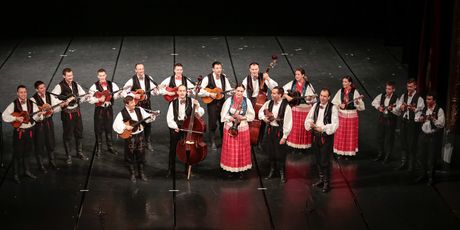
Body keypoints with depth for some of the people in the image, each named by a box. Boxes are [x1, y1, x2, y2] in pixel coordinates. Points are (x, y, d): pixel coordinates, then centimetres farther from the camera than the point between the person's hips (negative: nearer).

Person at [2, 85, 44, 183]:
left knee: (27, 152, 15)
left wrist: (39, 115, -24)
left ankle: (27, 170, 29)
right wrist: (15, 118, -20)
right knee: (17, 153, 0)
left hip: (29, 131, 4)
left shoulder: (32, 104, 3)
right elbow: (4, 116, -9)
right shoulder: (13, 105, -6)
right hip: (19, 131, -3)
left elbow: (37, 118, -2)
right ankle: (15, 174, 8)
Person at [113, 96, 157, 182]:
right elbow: (115, 125, -17)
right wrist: (125, 127, -25)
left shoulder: (139, 109, 0)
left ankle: (141, 173, 25)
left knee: (141, 154, 10)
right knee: (130, 156, 6)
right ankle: (132, 174, 20)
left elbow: (146, 117, 3)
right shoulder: (122, 113, -12)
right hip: (130, 137, -3)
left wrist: (151, 116, -17)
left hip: (140, 135, 3)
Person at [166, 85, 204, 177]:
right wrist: (174, 126, -13)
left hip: (187, 126, -1)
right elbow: (169, 118, 1)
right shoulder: (173, 103, 3)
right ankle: (170, 169, 18)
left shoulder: (191, 101, 0)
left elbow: (200, 113, -8)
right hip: (175, 127, 1)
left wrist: (197, 106, -24)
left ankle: (188, 169, 16)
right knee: (173, 148, 5)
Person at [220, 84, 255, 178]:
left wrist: (243, 117, -14)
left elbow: (252, 115, 1)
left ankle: (241, 169, 21)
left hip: (243, 128, 1)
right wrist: (231, 118, -19)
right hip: (230, 128, 0)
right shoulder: (229, 100, -7)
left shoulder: (247, 101, -5)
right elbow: (223, 114, -3)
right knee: (230, 149, 6)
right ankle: (230, 168, 21)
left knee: (242, 149, 8)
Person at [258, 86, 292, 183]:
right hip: (270, 129, 5)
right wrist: (263, 118, -5)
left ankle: (282, 173, 20)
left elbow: (288, 122, -15)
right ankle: (272, 170, 32)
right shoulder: (269, 103, -1)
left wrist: (284, 136, -15)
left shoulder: (286, 106, -17)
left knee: (280, 153, 2)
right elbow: (261, 111, 17)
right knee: (270, 151, 14)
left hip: (279, 131, -5)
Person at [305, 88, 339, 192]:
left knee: (325, 161, -4)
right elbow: (308, 118, 8)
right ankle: (321, 179, 31)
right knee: (318, 159, 16)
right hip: (315, 135, 6)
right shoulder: (315, 106, 6)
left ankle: (327, 183, 6)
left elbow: (335, 124, -16)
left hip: (327, 136, -6)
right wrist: (310, 124, -14)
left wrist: (323, 128, -25)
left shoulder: (333, 108, -10)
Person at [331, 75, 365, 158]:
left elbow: (360, 106, -9)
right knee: (340, 135, 8)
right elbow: (334, 102, 8)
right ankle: (340, 152, 19)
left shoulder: (355, 92, -9)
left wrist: (357, 102, -30)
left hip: (352, 116, -3)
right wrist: (339, 105, -11)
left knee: (350, 135, 4)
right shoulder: (340, 91, 0)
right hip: (341, 115, 3)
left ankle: (349, 153, 15)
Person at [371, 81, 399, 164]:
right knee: (379, 137, 14)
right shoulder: (382, 96, 0)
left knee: (389, 139, 2)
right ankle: (381, 154, 30)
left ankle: (388, 157, 15)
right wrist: (378, 107, -1)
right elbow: (374, 102, 17)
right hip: (381, 119, 5)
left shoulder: (396, 99, -14)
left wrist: (392, 109, -32)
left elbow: (398, 112, -17)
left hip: (390, 120, -5)